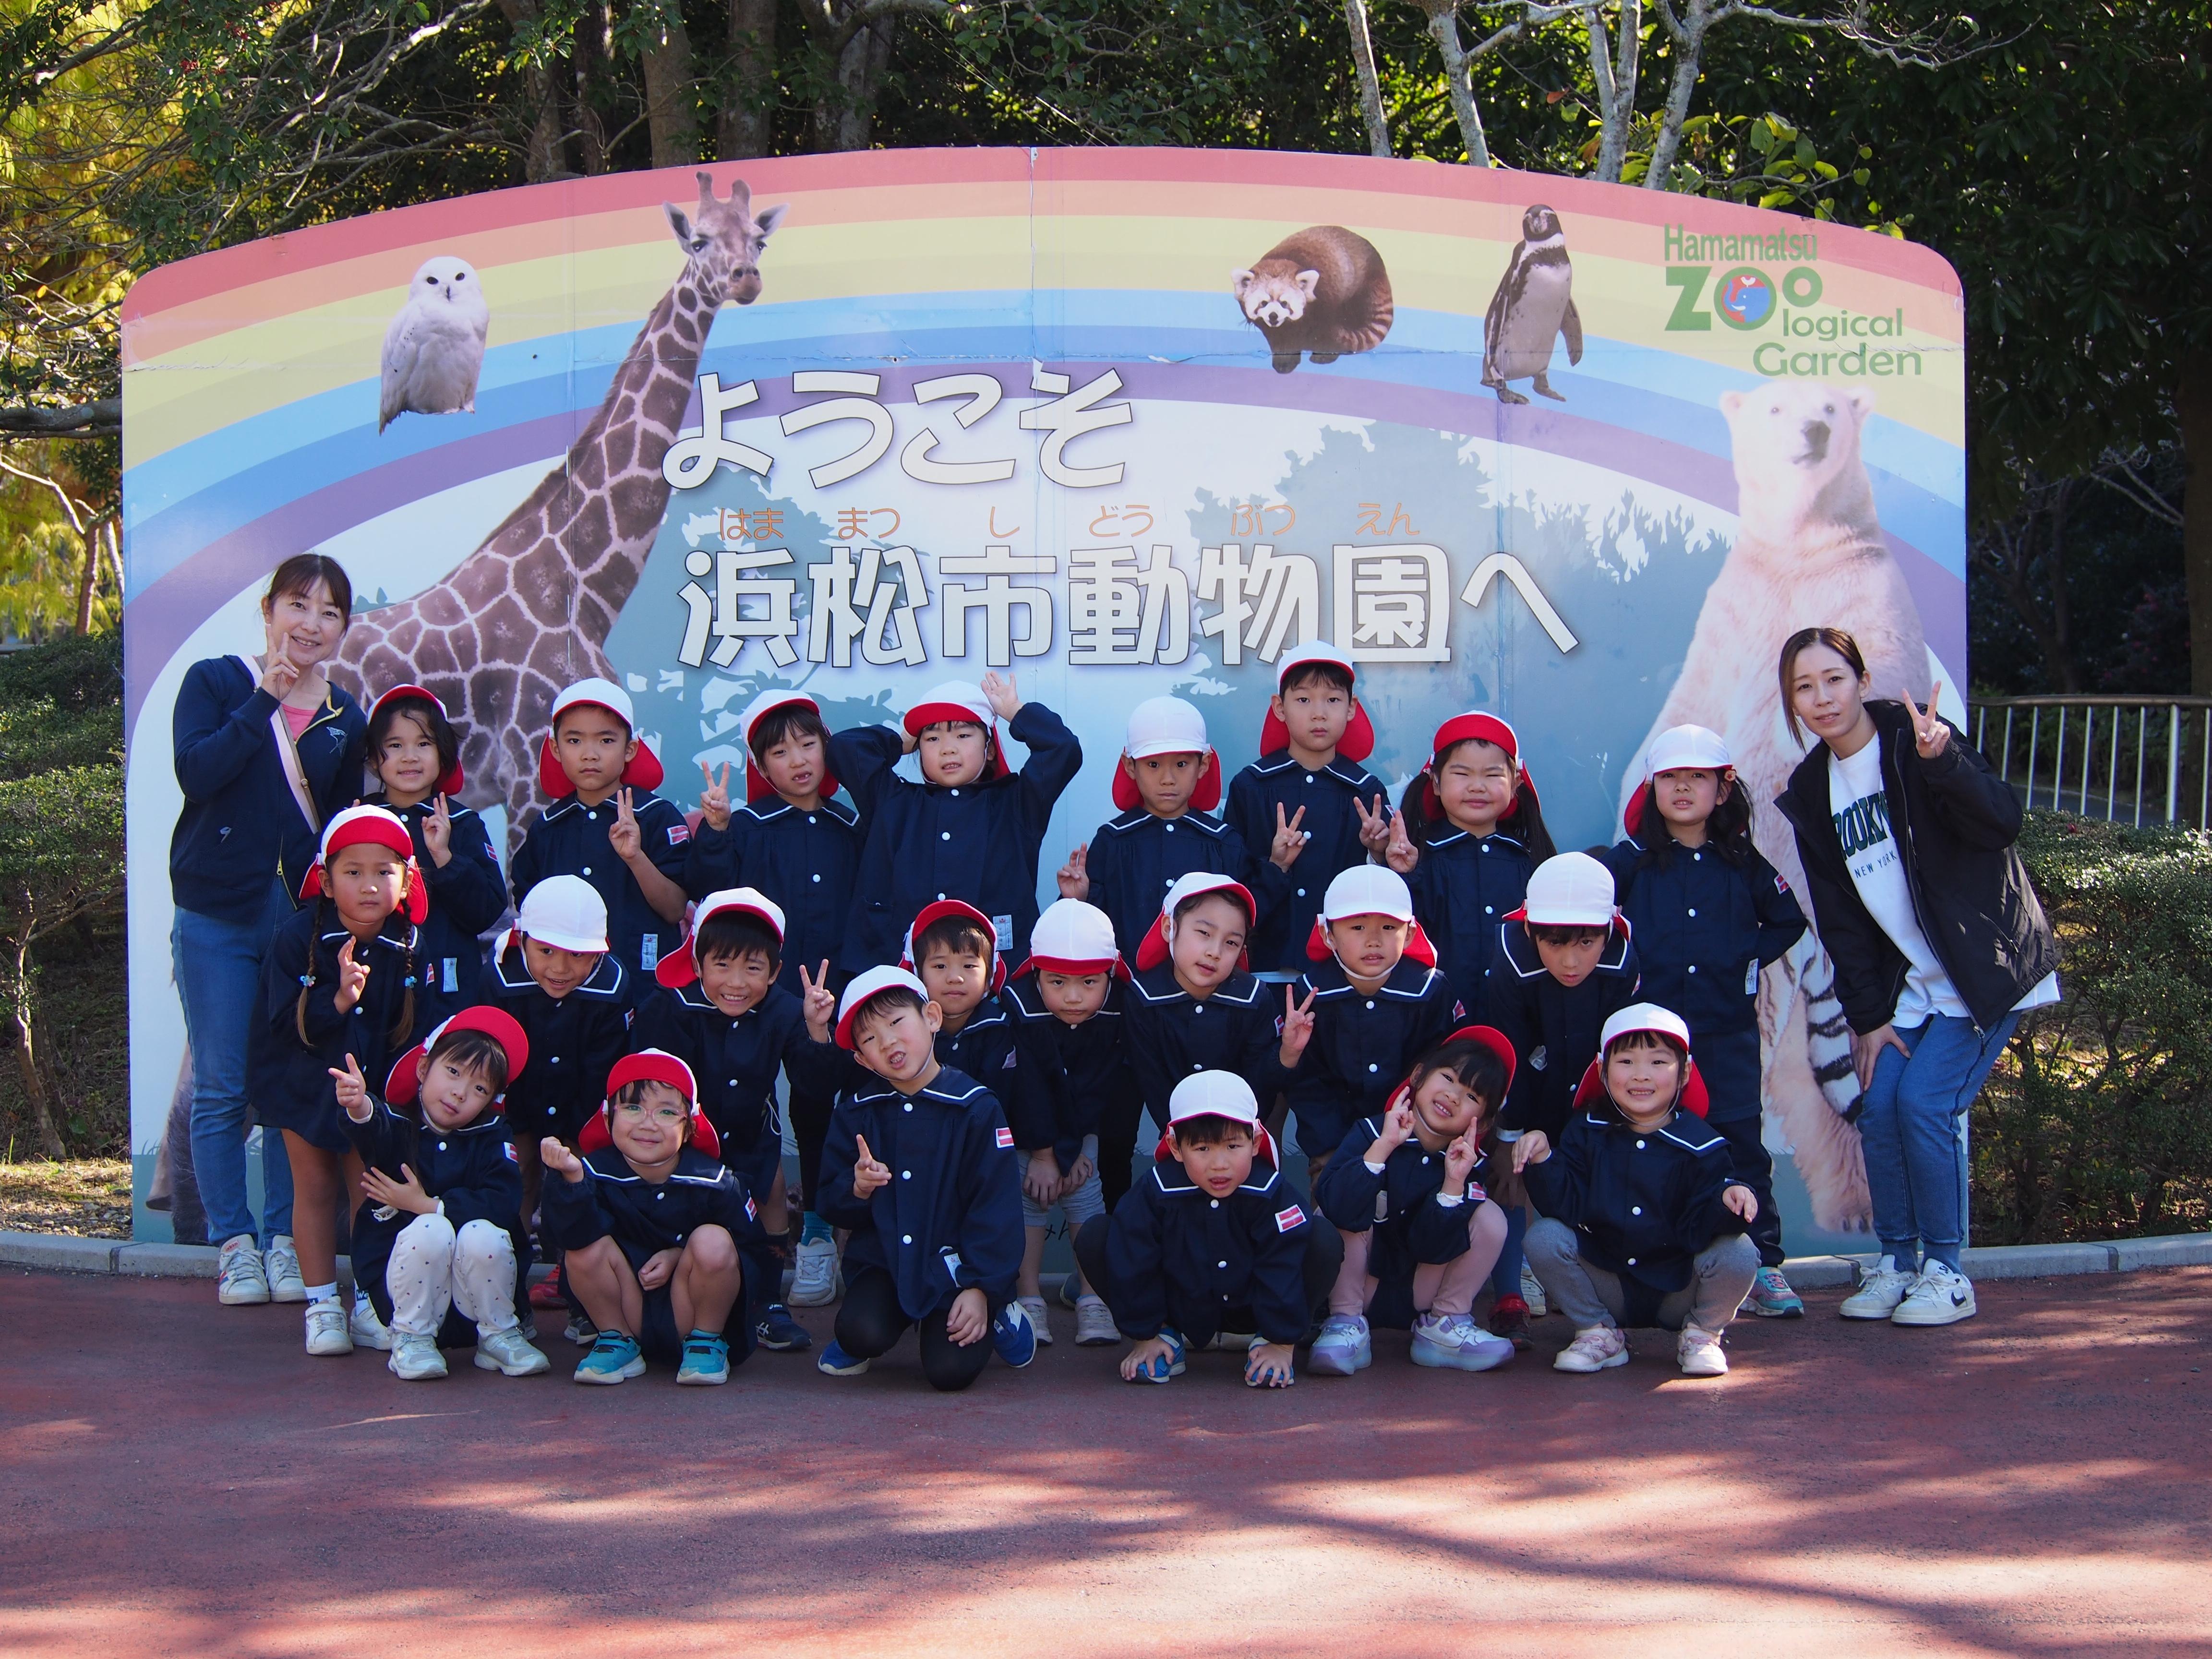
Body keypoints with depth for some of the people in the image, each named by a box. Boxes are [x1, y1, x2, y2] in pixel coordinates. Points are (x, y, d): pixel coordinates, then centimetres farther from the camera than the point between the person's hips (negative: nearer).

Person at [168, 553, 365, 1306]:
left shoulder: (345, 718, 11)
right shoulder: (215, 682, 1)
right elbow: (196, 770, -17)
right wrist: (265, 701, -16)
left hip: (303, 916, 3)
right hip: (218, 914, -3)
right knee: (222, 1087, 2)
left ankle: (284, 1238, 15)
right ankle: (233, 1241, 12)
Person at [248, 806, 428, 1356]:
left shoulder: (408, 947, -11)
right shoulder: (298, 939, -18)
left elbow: (413, 1028, -2)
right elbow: (283, 1022, -23)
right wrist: (339, 1000, -37)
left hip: (375, 1084, 1)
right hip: (307, 1084, -1)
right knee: (315, 1188, 6)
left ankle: (369, 1304, 16)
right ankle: (322, 1305, 14)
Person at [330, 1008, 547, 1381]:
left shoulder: (492, 1136, 1)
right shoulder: (398, 1123, -4)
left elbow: (503, 1203, -16)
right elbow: (375, 1132, -31)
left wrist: (427, 1205, -20)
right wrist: (360, 1109, -55)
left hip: (476, 1296, 1)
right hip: (406, 1289, -1)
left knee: (482, 1235, -28)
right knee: (430, 1231, -29)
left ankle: (499, 1336, -5)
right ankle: (411, 1337, -10)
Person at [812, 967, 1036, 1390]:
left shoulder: (975, 1107, -8)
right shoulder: (857, 1111, 2)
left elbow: (997, 1207, -9)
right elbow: (832, 1206, 5)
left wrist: (982, 1288, -15)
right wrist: (857, 1189, -19)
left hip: (951, 1264, -2)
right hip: (882, 1260, 2)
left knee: (950, 1371, -19)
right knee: (860, 1335, -27)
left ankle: (998, 1315, 15)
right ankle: (860, 1343, 13)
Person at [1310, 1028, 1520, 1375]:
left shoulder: (1468, 1163, -7)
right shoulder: (1371, 1132, -17)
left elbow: (1433, 1249, -19)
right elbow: (1336, 1208, -35)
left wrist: (1454, 1183, -30)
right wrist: (1383, 1146, -38)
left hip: (1419, 1294, 3)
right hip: (1356, 1288, -3)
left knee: (1490, 1217, -14)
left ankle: (1444, 1326, -2)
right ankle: (1345, 1323, -13)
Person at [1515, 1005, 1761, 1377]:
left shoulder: (1701, 1147, -9)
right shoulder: (1587, 1130, -1)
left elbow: (1698, 1229, -16)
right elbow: (1565, 1206, -11)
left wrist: (1727, 1201, -36)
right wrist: (1543, 1160, -27)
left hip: (1679, 1292, -2)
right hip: (1605, 1285, 2)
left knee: (1738, 1254, -28)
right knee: (1543, 1238, -21)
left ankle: (1701, 1335, 4)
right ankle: (1599, 1333, 2)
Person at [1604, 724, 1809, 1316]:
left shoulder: (1743, 862, 6)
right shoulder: (1632, 860, 2)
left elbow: (1788, 920, 17)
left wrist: (1751, 958, 4)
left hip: (1728, 1029, 1)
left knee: (1741, 1144, 0)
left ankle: (1764, 1266, 6)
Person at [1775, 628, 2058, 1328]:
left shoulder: (1914, 739, -12)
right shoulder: (1811, 792, 5)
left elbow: (2001, 824, -25)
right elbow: (1839, 919, 7)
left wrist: (1943, 762, -42)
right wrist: (1867, 1016, 1)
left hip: (1984, 968, -6)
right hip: (1907, 981, 6)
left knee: (1925, 1101, -15)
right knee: (1880, 1107, -5)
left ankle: (1946, 1272, -3)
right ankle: (1896, 1263, 10)